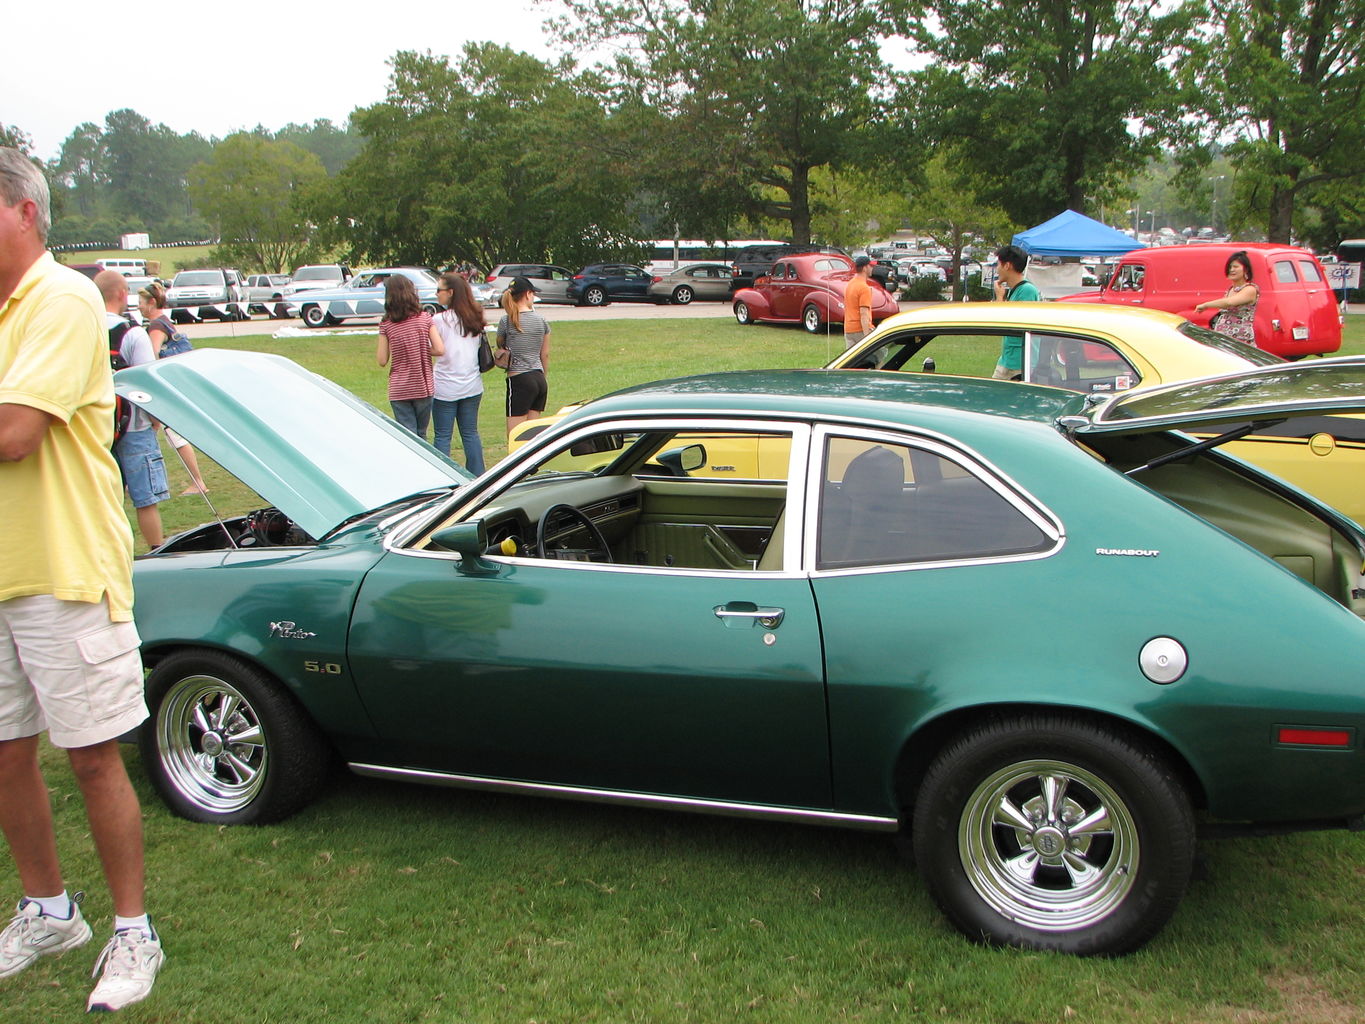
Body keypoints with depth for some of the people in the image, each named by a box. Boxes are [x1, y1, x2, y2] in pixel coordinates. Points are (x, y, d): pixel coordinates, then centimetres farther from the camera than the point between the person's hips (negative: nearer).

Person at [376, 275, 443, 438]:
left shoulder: (386, 324, -6)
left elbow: (382, 360, -4)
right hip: (423, 388, 1)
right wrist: (422, 350, 8)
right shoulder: (425, 318, -4)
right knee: (421, 436, 16)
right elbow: (440, 350, -9)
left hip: (398, 391, -1)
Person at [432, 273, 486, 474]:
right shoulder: (475, 318, 7)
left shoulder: (440, 320, -12)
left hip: (446, 388, -6)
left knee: (442, 436, 2)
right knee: (471, 433, 13)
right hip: (472, 386, 6)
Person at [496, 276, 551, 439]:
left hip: (519, 380, -5)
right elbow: (545, 355, 13)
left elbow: (500, 346, 9)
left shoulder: (507, 321, -6)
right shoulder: (542, 320, 6)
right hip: (540, 379, 5)